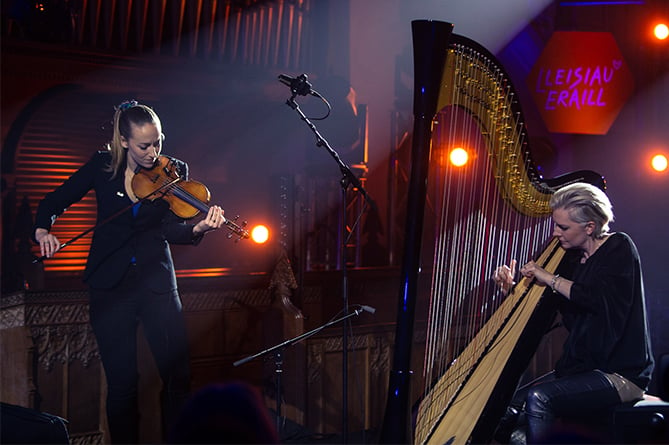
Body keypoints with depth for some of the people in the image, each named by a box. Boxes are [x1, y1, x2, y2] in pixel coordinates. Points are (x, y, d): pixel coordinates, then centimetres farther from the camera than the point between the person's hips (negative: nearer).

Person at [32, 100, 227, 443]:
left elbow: (170, 229, -11)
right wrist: (42, 230, -12)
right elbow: (53, 202, 8)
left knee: (178, 376, -6)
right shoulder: (102, 167, 1)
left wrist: (198, 228, -32)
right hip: (109, 286, 0)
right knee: (122, 383, 2)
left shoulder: (173, 171, 0)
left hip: (157, 283, 0)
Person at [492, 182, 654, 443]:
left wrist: (549, 278, -16)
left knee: (539, 398, -27)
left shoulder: (619, 248, -7)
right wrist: (511, 289, -3)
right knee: (514, 401, -13)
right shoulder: (572, 256, 12)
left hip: (622, 373, -7)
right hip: (583, 365, 7)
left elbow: (600, 299, -24)